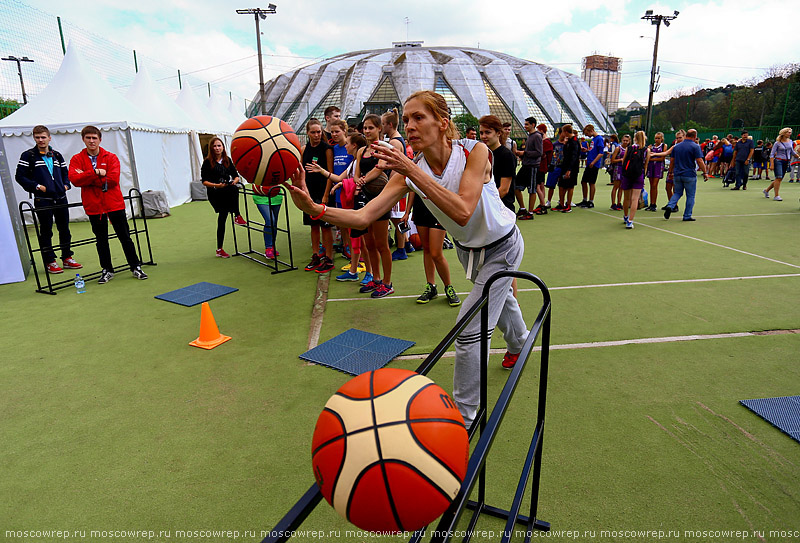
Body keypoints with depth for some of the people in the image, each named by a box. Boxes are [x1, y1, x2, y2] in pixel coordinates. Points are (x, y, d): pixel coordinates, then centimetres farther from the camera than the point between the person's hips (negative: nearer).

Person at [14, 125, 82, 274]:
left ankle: (67, 258, 20)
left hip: (60, 198, 5)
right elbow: (20, 176, -2)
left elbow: (65, 173, 23)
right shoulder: (28, 156, -1)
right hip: (42, 200, -5)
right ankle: (50, 262, 7)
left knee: (64, 229, 10)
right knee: (46, 231, 1)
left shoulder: (57, 155, 14)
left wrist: (66, 185, 5)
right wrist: (36, 186, -12)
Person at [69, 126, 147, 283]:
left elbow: (113, 180, -12)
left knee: (125, 237, 5)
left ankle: (136, 267, 15)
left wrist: (87, 178, -11)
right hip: (93, 206, 1)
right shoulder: (77, 159, 5)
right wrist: (96, 172, -19)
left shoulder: (111, 157, 1)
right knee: (101, 240, 10)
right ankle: (107, 270, 21)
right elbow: (74, 179, -12)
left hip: (114, 203, -1)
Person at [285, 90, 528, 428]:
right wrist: (314, 208, -45)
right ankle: (518, 343, 66)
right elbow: (363, 216, -29)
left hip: (502, 246, -5)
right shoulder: (408, 171, -19)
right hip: (468, 248, 5)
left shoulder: (474, 151, -29)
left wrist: (412, 170, -46)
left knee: (468, 331, -12)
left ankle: (463, 417, 6)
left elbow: (463, 212, -44)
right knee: (498, 298, 32)